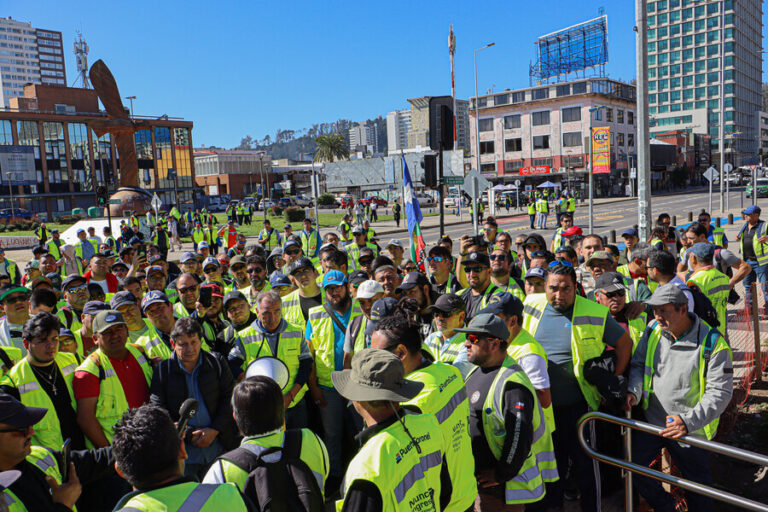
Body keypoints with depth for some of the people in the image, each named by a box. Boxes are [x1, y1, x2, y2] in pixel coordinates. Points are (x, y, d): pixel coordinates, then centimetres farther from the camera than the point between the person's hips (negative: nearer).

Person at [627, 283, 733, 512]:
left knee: (696, 485, 14)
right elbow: (638, 364, 7)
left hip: (690, 431, -4)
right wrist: (634, 391, -13)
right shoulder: (653, 330, -4)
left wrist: (689, 421, -30)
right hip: (650, 419, 4)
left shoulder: (712, 343, -19)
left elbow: (720, 392, -19)